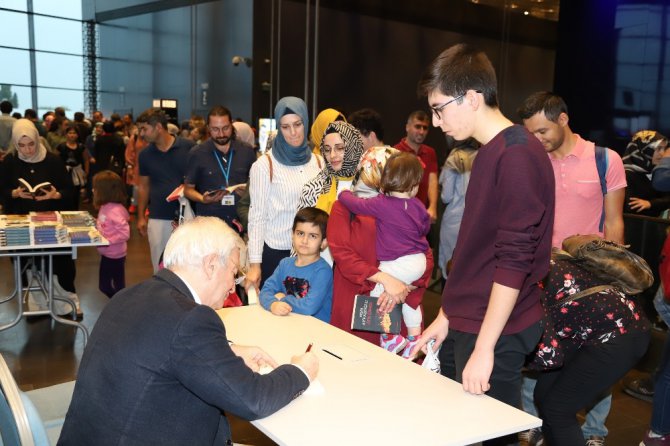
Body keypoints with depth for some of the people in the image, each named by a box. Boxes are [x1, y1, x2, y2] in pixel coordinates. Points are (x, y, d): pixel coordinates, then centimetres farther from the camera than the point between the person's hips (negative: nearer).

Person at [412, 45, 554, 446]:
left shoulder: (517, 154, -18)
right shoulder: (491, 152, 11)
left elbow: (514, 262, -21)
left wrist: (484, 348, -19)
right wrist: (447, 318, 15)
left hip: (496, 332, -9)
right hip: (464, 324, 9)